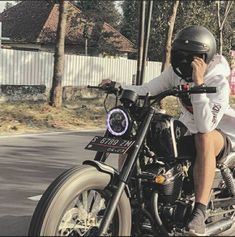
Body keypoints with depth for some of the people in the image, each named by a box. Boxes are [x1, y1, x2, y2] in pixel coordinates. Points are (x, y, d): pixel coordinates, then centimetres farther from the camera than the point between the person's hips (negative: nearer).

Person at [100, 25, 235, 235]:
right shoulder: (176, 71, -6)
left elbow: (205, 126, -38)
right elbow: (147, 90, -7)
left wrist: (198, 83, -42)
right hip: (187, 129, 6)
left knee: (204, 139, -43)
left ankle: (200, 213, -45)